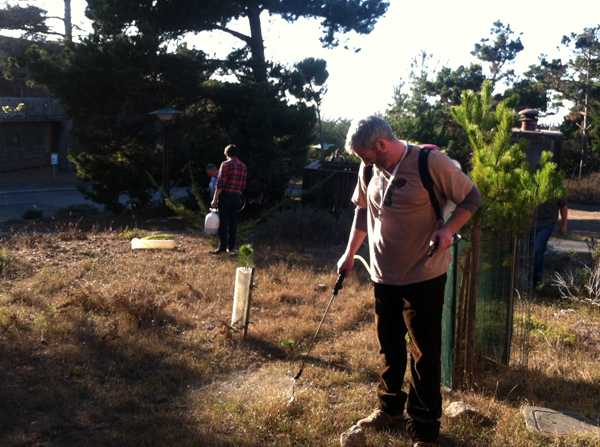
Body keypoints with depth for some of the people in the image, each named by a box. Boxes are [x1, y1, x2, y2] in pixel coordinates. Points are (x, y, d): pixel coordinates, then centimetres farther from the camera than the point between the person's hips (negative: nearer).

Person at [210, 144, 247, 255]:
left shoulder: (226, 164, -8)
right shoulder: (243, 166, 10)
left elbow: (220, 183, -13)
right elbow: (243, 185, 11)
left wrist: (215, 199, -10)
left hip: (225, 196, -5)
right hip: (237, 197, 5)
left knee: (223, 222, -1)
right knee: (233, 223, 9)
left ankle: (222, 246, -1)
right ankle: (231, 247, 12)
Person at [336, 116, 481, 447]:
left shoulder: (429, 162, -16)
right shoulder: (369, 168, 2)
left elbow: (471, 198, -8)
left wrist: (448, 229, -23)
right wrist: (350, 253, 18)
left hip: (423, 276, -6)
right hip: (383, 276, 6)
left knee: (425, 354, 3)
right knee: (389, 348, 19)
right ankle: (390, 410, 38)